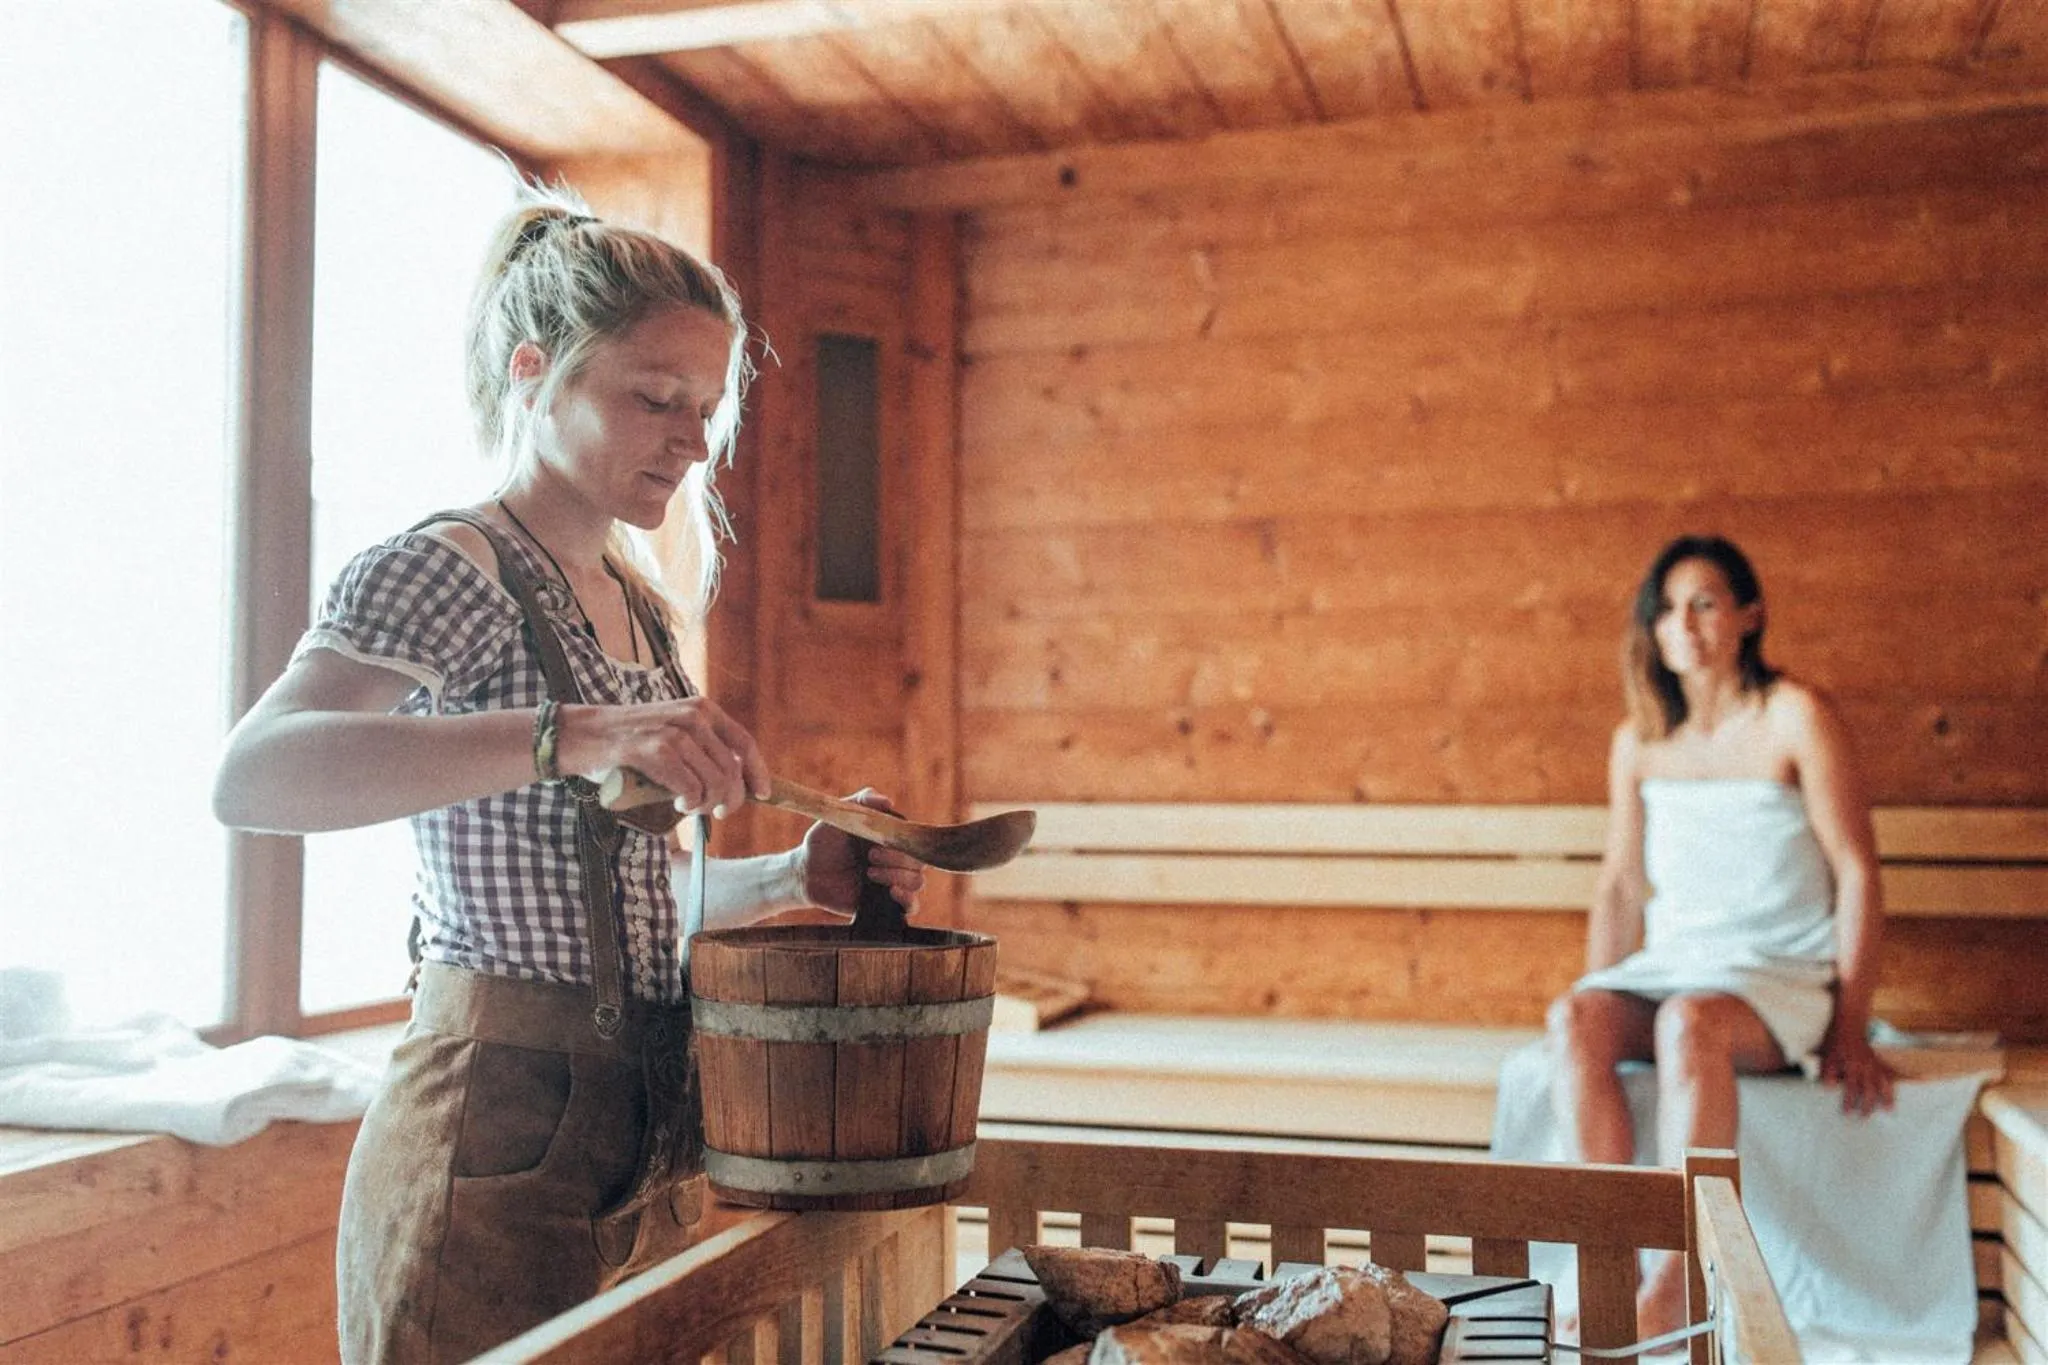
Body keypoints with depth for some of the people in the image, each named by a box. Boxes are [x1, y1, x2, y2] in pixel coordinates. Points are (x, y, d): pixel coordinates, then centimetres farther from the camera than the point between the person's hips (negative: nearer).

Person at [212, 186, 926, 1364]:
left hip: (650, 1132, 8)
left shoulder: (639, 604, 12)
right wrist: (570, 733, -41)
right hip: (504, 1131, -8)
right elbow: (252, 777, -31)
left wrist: (796, 878, 1)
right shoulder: (452, 569, -12)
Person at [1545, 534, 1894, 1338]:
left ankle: (1675, 1287, -30)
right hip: (1671, 965, 4)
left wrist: (1851, 1030, -9)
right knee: (1571, 1020, -27)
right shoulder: (1638, 741, 11)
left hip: (1780, 972, -4)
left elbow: (1857, 871, -5)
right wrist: (1598, 1011, 7)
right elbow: (1621, 885, 15)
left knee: (1690, 1023, -37)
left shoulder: (1794, 717, -3)